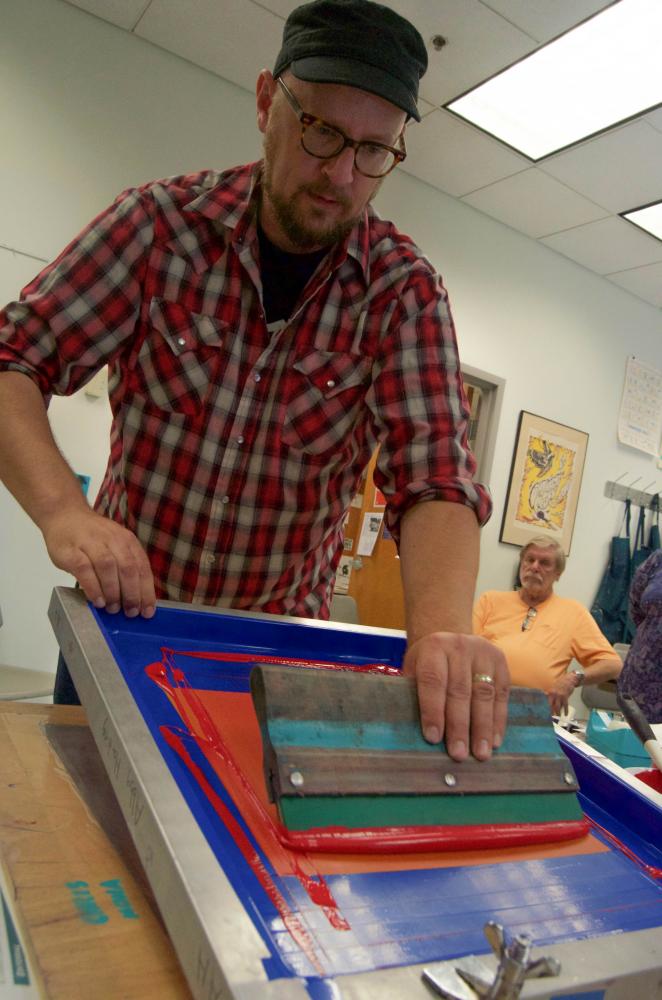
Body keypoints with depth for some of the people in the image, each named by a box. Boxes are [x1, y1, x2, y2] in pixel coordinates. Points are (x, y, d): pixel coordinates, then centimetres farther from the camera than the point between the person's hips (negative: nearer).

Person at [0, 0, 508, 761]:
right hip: (120, 614, 1)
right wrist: (62, 511, -31)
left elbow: (433, 473, -20)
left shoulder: (404, 290, -11)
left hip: (277, 644, 0)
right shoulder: (163, 220, -10)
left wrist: (442, 629, -39)